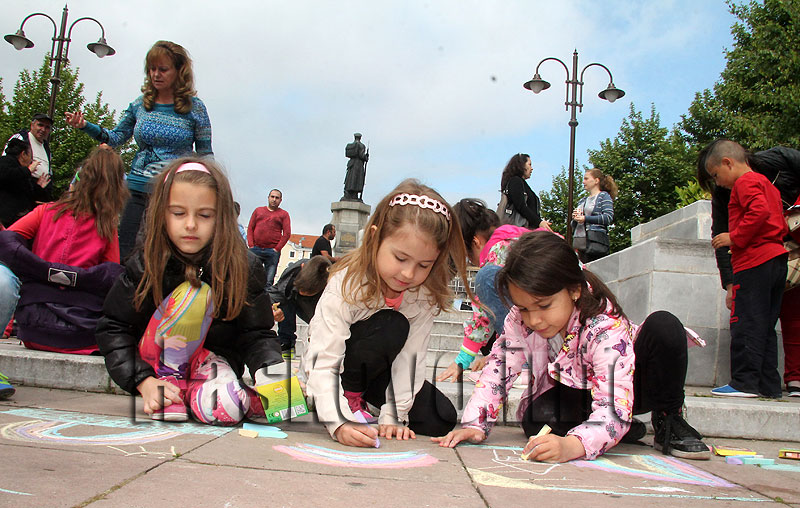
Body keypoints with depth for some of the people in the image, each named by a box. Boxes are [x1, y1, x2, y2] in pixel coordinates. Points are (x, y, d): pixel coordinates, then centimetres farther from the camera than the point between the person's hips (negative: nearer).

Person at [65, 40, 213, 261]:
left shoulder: (194, 108, 0)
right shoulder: (140, 104, 8)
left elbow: (205, 155, 3)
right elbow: (117, 137, 16)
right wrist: (85, 126, 0)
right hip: (138, 189, 3)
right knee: (124, 254, 1)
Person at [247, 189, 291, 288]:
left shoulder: (284, 214, 11)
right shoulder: (258, 210, 18)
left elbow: (287, 233, 3)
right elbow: (250, 228, 13)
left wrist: (277, 249, -7)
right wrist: (251, 245, 0)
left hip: (272, 251, -2)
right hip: (255, 250, 2)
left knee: (269, 282, -4)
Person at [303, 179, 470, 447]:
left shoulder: (426, 294, -18)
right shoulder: (347, 284, -31)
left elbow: (410, 357, -18)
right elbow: (324, 365, -35)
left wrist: (392, 417, -24)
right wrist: (338, 423, -47)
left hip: (379, 370, 5)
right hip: (337, 370, -5)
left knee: (440, 419, -8)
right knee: (392, 326, -31)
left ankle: (365, 399, 11)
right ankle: (350, 397, -11)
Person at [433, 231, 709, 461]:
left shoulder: (606, 327, -35)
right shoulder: (520, 319, -20)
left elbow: (613, 409, -42)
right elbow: (498, 369, -12)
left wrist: (572, 445, -60)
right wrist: (474, 424, -25)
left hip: (622, 389, -4)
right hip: (570, 393, 5)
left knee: (663, 326, -32)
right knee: (536, 418, -31)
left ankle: (668, 421, -8)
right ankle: (620, 428, -2)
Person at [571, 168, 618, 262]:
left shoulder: (604, 196, 6)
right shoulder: (582, 201, 25)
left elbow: (608, 218, -10)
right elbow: (573, 226, 26)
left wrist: (585, 218, -13)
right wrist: (574, 218, 3)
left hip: (595, 243, -6)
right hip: (579, 244, 6)